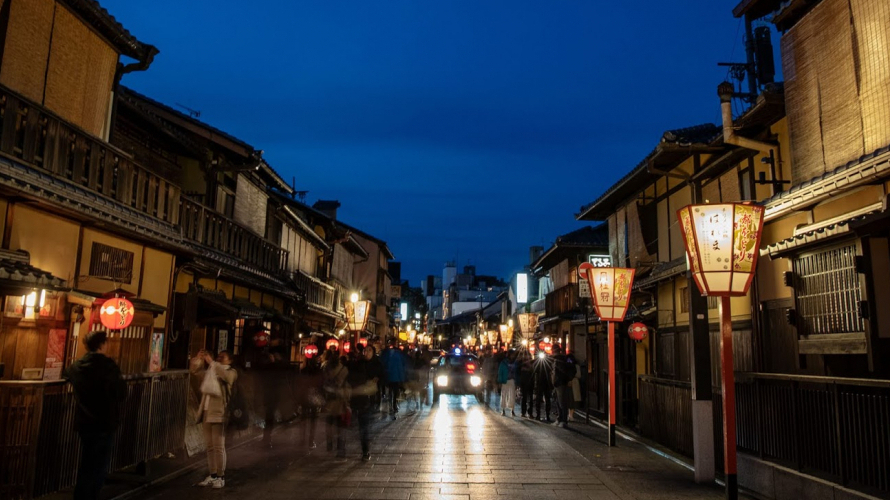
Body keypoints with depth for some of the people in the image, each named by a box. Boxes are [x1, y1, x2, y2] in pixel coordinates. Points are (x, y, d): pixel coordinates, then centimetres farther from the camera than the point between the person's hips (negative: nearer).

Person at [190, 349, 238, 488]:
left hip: (219, 413, -7)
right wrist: (198, 358, 0)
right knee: (209, 446, 11)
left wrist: (212, 362, -21)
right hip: (206, 412, 7)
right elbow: (193, 370, 19)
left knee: (219, 447, -4)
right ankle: (212, 475, 19)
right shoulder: (209, 371, 19)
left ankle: (221, 477, 2)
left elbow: (225, 376, -23)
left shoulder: (231, 372, -1)